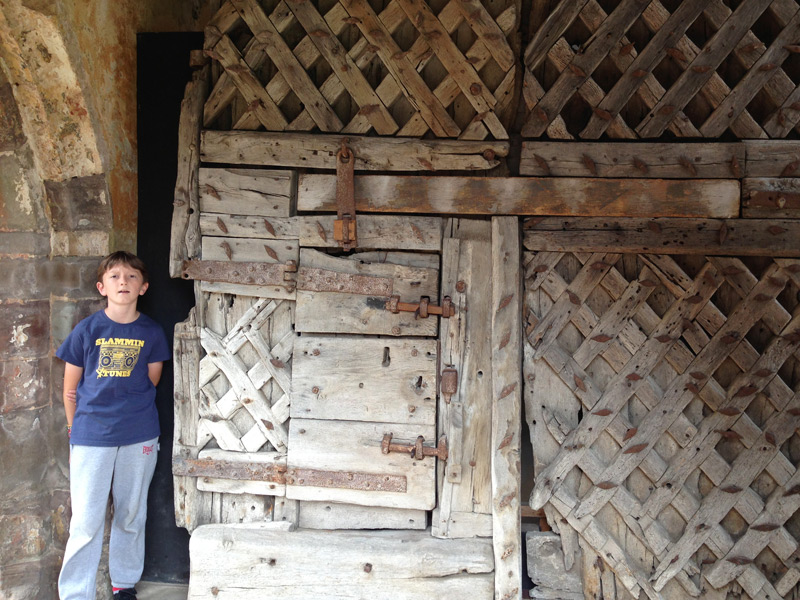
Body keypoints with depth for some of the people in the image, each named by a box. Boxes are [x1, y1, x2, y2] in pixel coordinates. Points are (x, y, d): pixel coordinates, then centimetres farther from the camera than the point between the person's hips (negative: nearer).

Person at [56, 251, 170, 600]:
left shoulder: (152, 333, -1)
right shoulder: (87, 330, -5)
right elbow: (70, 389, 3)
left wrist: (117, 397, 4)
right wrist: (77, 429, 8)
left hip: (139, 438, 2)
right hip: (92, 439, -2)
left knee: (131, 517, 14)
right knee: (86, 522, 1)